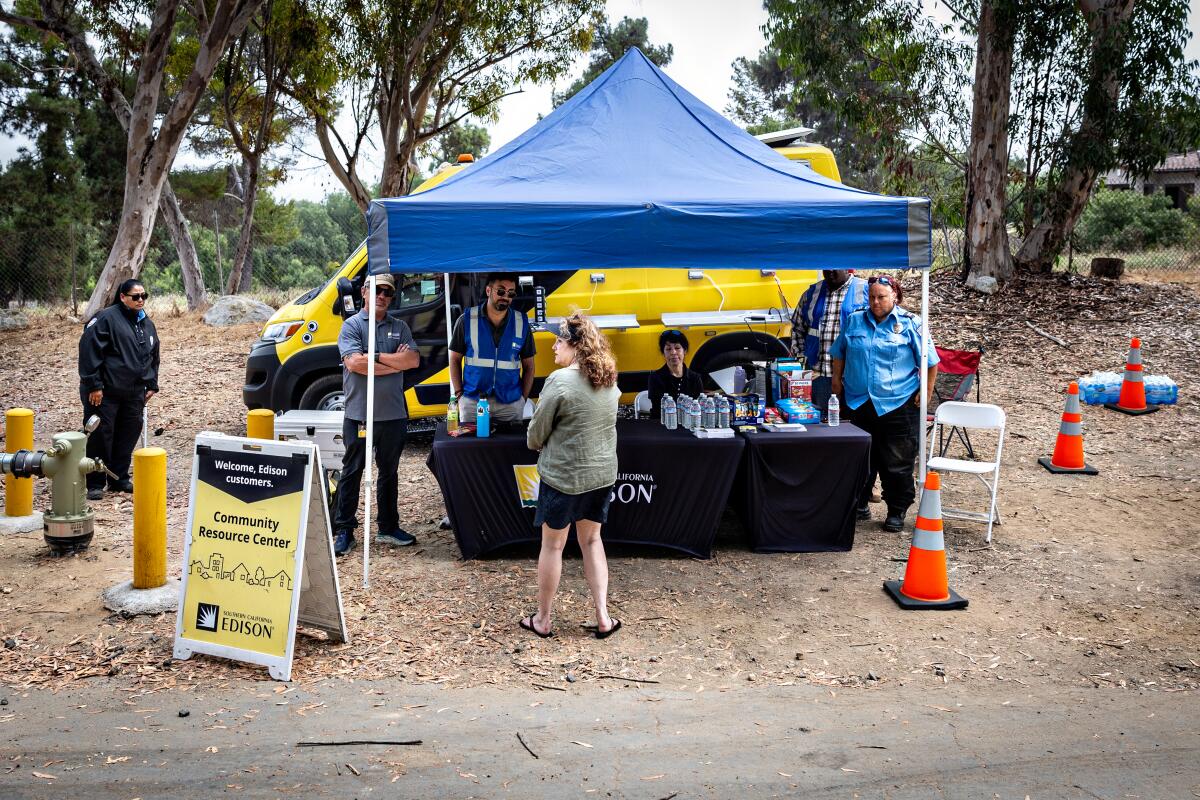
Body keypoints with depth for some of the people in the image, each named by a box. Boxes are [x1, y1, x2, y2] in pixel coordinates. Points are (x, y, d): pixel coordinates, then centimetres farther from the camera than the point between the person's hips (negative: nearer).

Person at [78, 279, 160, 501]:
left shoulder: (147, 324, 14)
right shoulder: (107, 318, -10)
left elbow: (153, 357, 23)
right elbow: (89, 350, -15)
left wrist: (152, 385, 17)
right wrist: (93, 385, -17)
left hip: (134, 394, 7)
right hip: (105, 392, -7)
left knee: (128, 436, 10)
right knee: (101, 436, -3)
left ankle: (120, 479, 23)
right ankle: (95, 484, 7)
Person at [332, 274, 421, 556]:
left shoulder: (399, 327, 11)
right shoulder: (352, 325, 0)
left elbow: (414, 360, -4)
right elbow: (354, 363, -16)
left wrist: (377, 356, -10)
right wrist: (396, 362, -10)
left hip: (394, 414, 4)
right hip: (359, 414, -4)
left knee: (389, 472, 14)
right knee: (352, 472, 3)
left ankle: (388, 528, 25)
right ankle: (344, 530, 10)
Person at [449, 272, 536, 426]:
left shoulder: (521, 323, 3)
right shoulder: (467, 321, -1)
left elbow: (528, 366, 8)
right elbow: (455, 360, 5)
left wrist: (523, 399, 1)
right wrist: (458, 394, -3)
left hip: (510, 404, 1)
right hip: (472, 401, -1)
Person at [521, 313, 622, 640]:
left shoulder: (560, 380, -19)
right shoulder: (609, 381, 2)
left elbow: (536, 433, -12)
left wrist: (535, 444, 12)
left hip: (563, 476, -6)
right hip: (602, 474, 6)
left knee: (552, 545, 9)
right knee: (591, 540, 19)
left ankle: (543, 619, 21)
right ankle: (603, 618, 16)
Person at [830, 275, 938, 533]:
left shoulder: (910, 323, -2)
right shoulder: (854, 321, 9)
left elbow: (930, 362, 0)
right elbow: (839, 354, 20)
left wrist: (925, 393, -4)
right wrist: (837, 380, 13)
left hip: (898, 405, -3)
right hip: (858, 403, 4)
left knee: (897, 463, 2)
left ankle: (897, 512, 14)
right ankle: (858, 504, 27)